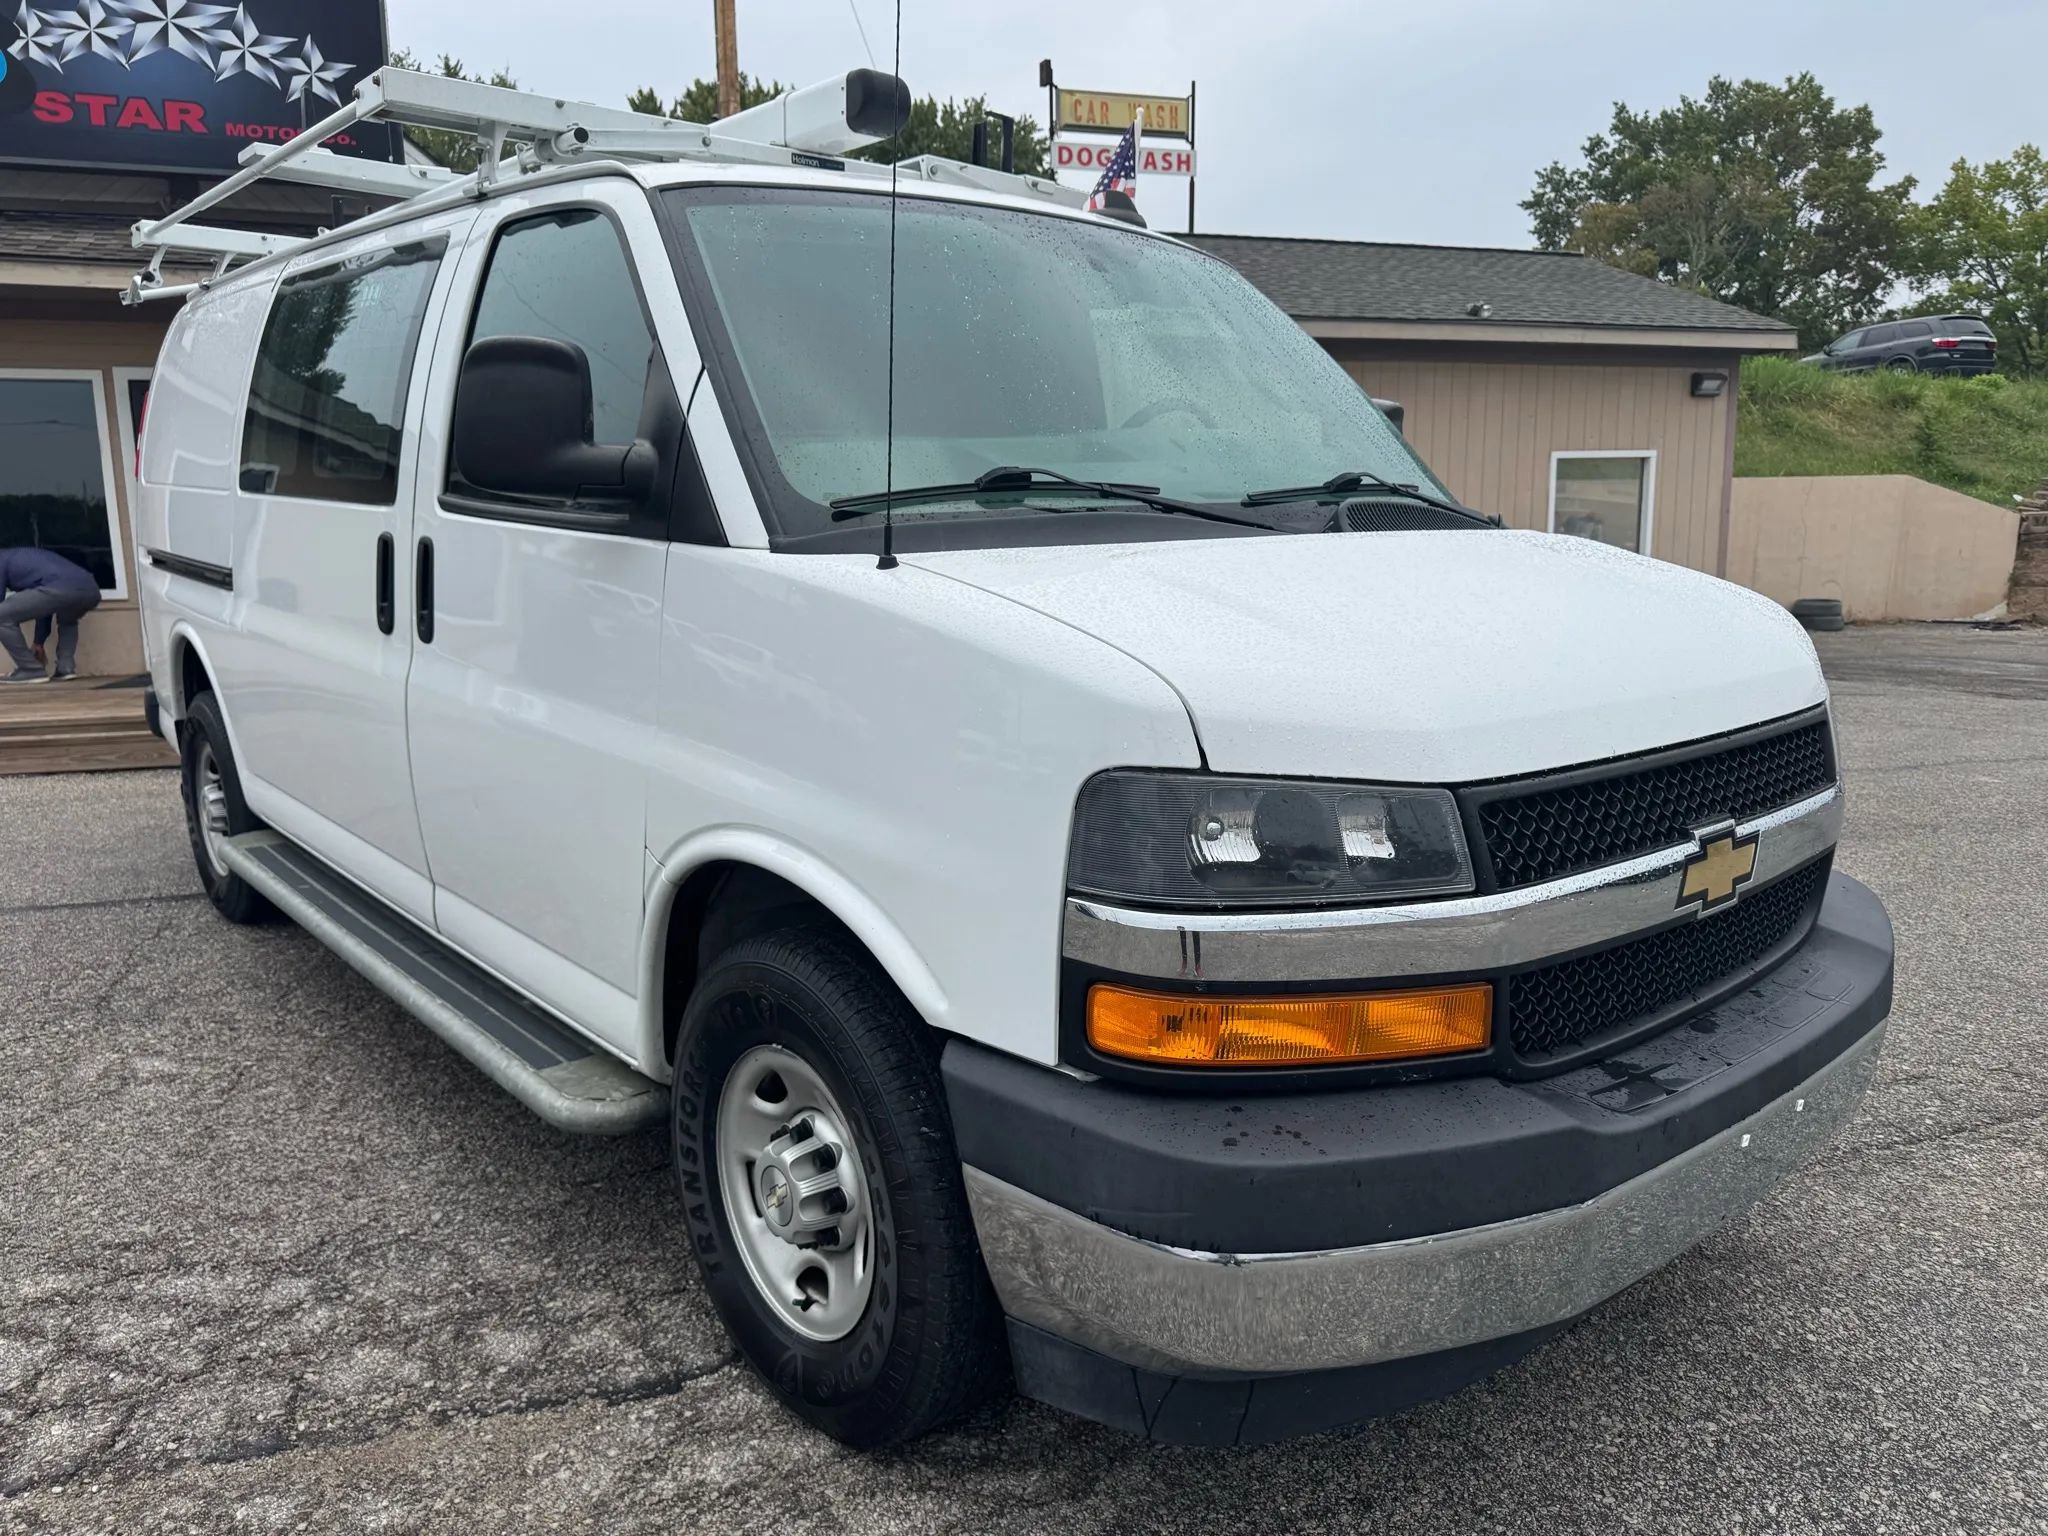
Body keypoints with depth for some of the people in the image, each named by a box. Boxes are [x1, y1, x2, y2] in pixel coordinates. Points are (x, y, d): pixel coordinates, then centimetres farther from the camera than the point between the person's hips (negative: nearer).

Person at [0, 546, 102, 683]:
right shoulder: (29, 558, 44)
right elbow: (44, 605, 47)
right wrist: (39, 643, 52)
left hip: (61, 589, -8)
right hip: (91, 590, 8)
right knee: (68, 621, 41)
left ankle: (31, 671, 8)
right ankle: (66, 668, 21)